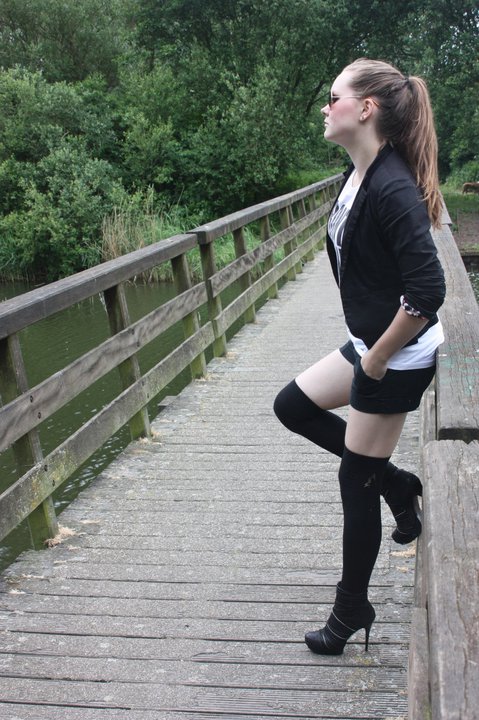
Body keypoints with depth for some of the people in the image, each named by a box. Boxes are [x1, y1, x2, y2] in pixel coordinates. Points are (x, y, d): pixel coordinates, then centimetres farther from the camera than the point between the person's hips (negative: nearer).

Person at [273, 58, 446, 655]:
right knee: (293, 406, 19)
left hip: (397, 358, -9)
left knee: (356, 478, 4)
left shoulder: (392, 189, -26)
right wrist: (369, 352, 13)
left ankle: (352, 608, 25)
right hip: (370, 343, 9)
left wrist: (376, 360, -19)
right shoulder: (359, 175, 3)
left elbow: (428, 292, -31)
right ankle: (397, 484, 26)